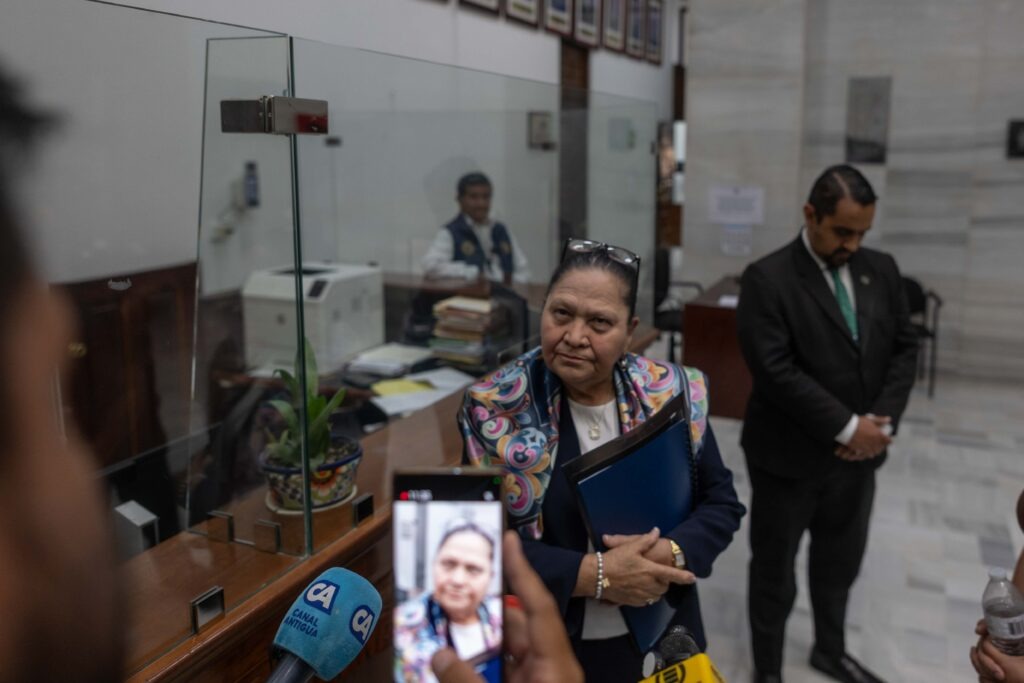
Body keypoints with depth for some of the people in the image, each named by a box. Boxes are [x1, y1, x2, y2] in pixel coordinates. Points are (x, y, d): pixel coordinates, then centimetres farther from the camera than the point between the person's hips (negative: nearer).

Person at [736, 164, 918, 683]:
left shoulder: (881, 270, 3)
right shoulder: (768, 278, -16)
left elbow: (903, 348, 5)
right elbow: (775, 369, -22)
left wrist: (881, 422, -9)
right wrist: (847, 427, -20)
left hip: (858, 454, 6)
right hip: (789, 456, -5)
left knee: (841, 562, 22)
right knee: (773, 569, 11)